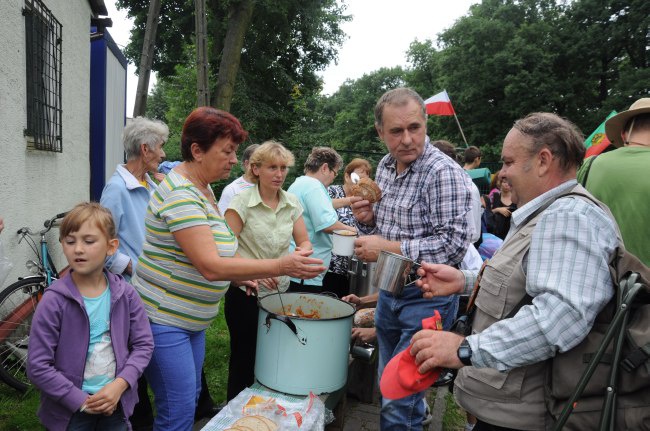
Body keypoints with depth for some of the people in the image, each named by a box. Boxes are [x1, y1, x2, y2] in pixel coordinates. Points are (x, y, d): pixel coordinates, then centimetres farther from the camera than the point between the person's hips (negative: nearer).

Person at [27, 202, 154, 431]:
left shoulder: (125, 294, -8)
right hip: (70, 410, -2)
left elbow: (144, 344, -3)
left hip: (116, 402, 3)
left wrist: (120, 384, -14)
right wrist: (81, 401, -14)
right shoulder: (54, 301, -16)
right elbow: (38, 367, -14)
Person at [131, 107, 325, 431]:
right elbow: (210, 266, -30)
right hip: (164, 319, -9)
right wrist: (281, 266, -33)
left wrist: (233, 274, 4)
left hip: (191, 318, 9)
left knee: (190, 400, 19)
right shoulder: (181, 194, -23)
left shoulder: (202, 188, 7)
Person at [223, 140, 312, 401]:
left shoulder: (292, 203, 3)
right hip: (246, 293, -4)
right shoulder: (241, 203, -11)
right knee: (244, 359, 10)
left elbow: (304, 242, 6)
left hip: (280, 291, 5)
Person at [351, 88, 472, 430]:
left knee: (397, 403, -2)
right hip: (388, 290, 8)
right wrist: (367, 220, -7)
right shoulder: (384, 166, 5)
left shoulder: (444, 173, -19)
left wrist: (387, 248, -22)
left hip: (426, 298, -8)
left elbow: (454, 245, -24)